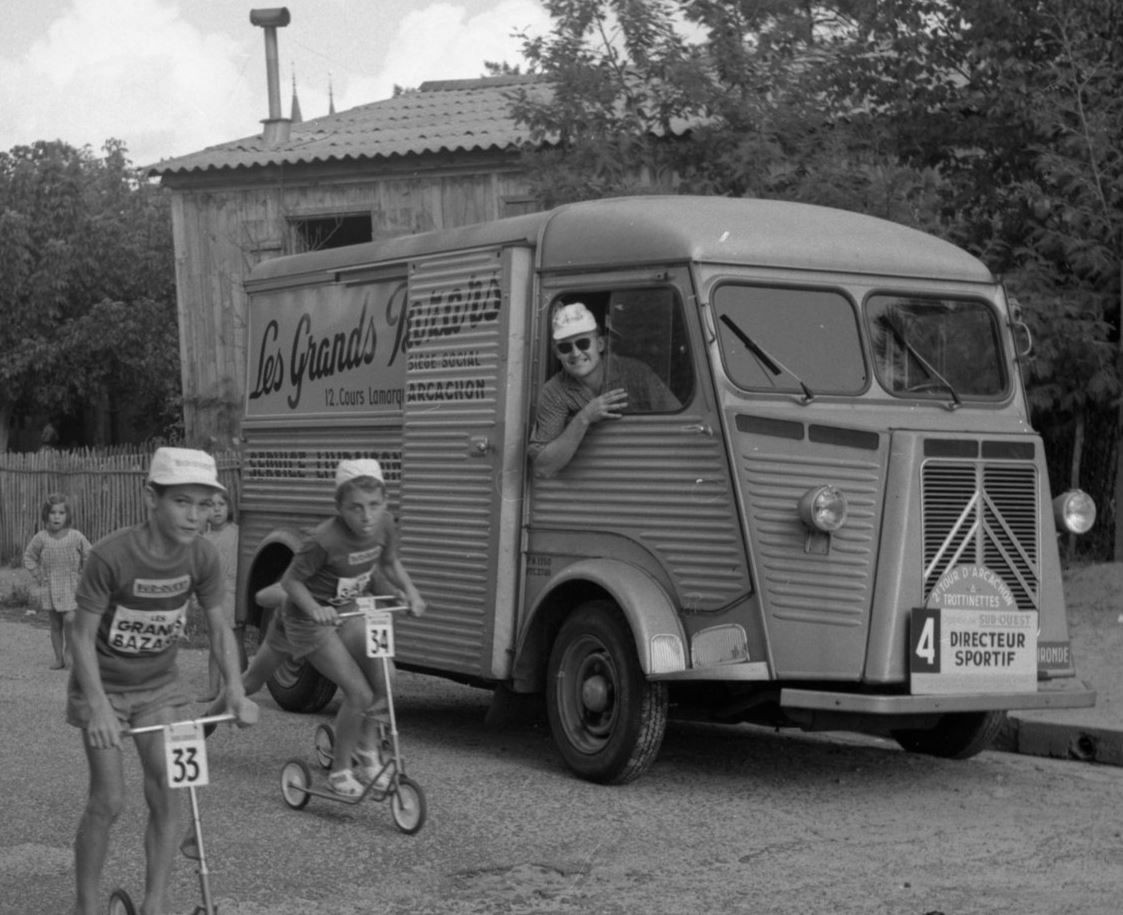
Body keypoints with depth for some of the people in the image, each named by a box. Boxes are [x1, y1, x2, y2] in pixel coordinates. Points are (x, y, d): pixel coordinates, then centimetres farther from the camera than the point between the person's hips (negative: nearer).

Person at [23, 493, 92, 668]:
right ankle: (58, 658, 15)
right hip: (50, 587, 2)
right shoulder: (41, 538, -3)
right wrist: (38, 576, 4)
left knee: (69, 618, -19)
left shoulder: (76, 537, -7)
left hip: (72, 586, -2)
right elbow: (29, 557, 11)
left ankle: (68, 650, 3)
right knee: (55, 624, 6)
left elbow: (88, 557, 5)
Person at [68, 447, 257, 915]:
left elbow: (218, 628, -3)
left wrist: (236, 691, -13)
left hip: (159, 686, 3)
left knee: (167, 797, -4)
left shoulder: (202, 557, -16)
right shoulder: (111, 555, -29)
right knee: (108, 801, -4)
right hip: (105, 685, -3)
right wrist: (99, 707, -28)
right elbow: (83, 635, -21)